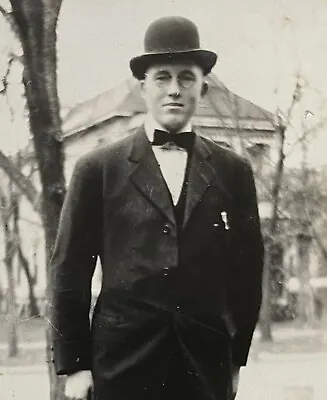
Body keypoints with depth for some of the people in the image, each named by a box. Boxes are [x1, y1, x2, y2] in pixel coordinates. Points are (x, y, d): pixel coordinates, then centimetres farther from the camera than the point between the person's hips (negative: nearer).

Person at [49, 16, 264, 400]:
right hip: (123, 363, -1)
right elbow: (69, 270, 2)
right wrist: (74, 364, 0)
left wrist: (236, 359, 11)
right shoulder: (98, 169, 2)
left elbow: (247, 268, 10)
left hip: (207, 364, 2)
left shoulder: (233, 171, 7)